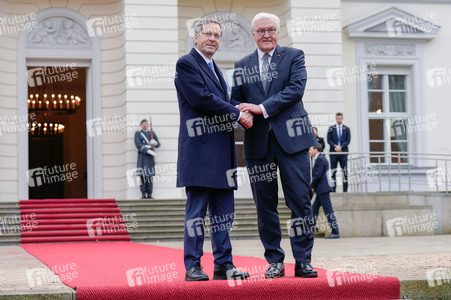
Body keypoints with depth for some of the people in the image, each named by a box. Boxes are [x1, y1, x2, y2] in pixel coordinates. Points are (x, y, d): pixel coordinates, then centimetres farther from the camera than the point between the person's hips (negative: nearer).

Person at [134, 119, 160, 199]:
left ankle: (149, 195, 1)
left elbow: (158, 144, 13)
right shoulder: (138, 133, 7)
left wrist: (154, 142, -12)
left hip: (150, 157, 2)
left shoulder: (152, 133, 17)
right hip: (142, 156, -2)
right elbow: (138, 145, -8)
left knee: (150, 176, 0)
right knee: (142, 175, -8)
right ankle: (143, 195, -6)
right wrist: (149, 151, -17)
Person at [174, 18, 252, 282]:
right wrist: (237, 114, -11)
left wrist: (240, 111, 2)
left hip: (221, 150, 8)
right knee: (197, 209, -5)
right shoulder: (186, 64, -4)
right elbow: (201, 99, -15)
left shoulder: (214, 68, 23)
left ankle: (224, 264, 12)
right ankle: (192, 266, 1)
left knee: (224, 211, 8)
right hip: (199, 149, -8)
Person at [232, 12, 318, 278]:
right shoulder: (242, 66, 15)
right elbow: (236, 100, 15)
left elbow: (296, 89, -8)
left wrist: (263, 108, -15)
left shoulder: (294, 56, 7)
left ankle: (303, 260, 4)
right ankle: (275, 261, 12)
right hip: (258, 142, 3)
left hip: (291, 138, -2)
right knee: (265, 204, 4)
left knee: (300, 200, -4)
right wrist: (243, 116, -9)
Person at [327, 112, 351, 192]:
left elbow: (348, 140, 3)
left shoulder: (346, 129, 9)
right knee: (333, 171, -1)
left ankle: (345, 190, -1)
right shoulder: (331, 128, 8)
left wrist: (341, 147, -11)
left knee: (345, 171, -2)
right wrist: (335, 146, -12)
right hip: (333, 152, 0)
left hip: (343, 152, 0)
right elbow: (329, 140, 4)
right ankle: (333, 189, 1)